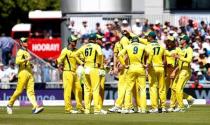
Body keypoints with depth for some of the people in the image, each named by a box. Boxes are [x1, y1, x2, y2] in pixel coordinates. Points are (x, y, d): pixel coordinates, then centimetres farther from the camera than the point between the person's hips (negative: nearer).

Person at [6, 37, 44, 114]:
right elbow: (17, 61, -20)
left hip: (30, 73, 8)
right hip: (23, 72, -8)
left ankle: (35, 107, -16)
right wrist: (26, 59, -27)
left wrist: (30, 64, 14)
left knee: (30, 91, -4)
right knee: (19, 90, -5)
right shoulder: (20, 52, -5)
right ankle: (10, 104, 12)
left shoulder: (27, 52, 22)